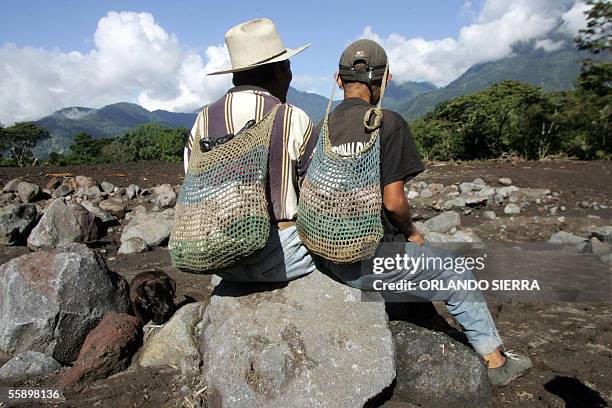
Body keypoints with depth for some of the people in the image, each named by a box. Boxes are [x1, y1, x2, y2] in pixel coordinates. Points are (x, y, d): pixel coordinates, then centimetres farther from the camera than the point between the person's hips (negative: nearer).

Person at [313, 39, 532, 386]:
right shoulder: (389, 124, -15)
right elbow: (393, 201, -19)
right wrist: (412, 232, 4)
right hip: (372, 258, -6)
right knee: (460, 278, 18)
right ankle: (495, 360, 35)